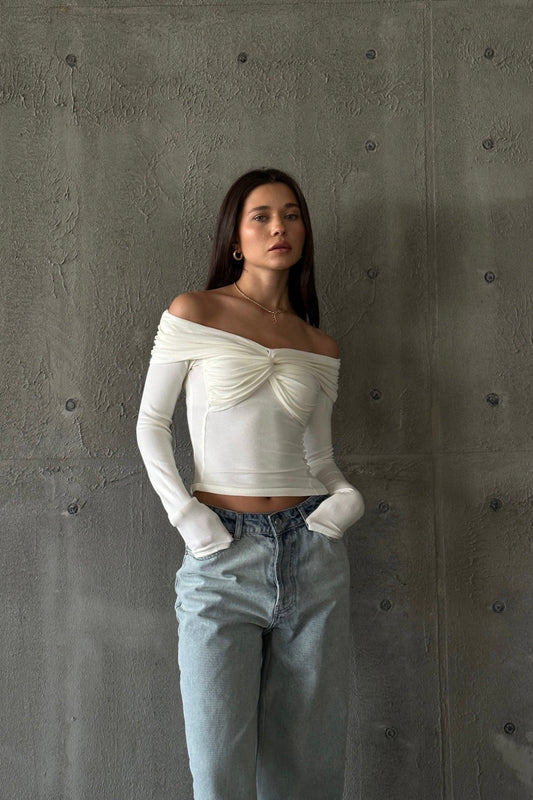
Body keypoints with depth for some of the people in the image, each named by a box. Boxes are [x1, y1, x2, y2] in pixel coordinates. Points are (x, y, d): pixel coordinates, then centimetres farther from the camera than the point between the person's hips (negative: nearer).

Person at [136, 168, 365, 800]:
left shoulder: (319, 346, 9)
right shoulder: (193, 313, 0)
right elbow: (151, 423, 4)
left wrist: (346, 497, -7)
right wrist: (183, 511, -8)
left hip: (311, 555, 3)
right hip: (222, 556, -3)